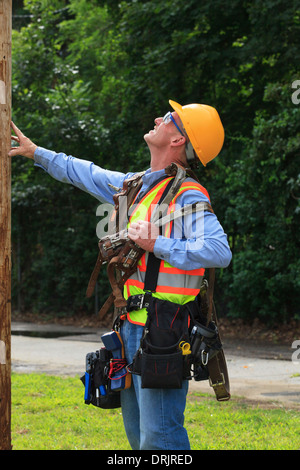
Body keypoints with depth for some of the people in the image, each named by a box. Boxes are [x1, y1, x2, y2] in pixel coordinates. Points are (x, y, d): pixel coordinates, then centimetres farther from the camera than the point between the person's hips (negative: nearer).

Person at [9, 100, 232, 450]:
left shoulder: (188, 196, -13)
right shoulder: (137, 186, 14)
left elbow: (220, 251, -26)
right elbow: (88, 175, 32)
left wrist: (157, 245, -25)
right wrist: (37, 153, 39)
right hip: (133, 326, 9)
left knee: (159, 436, -13)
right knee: (138, 432, 16)